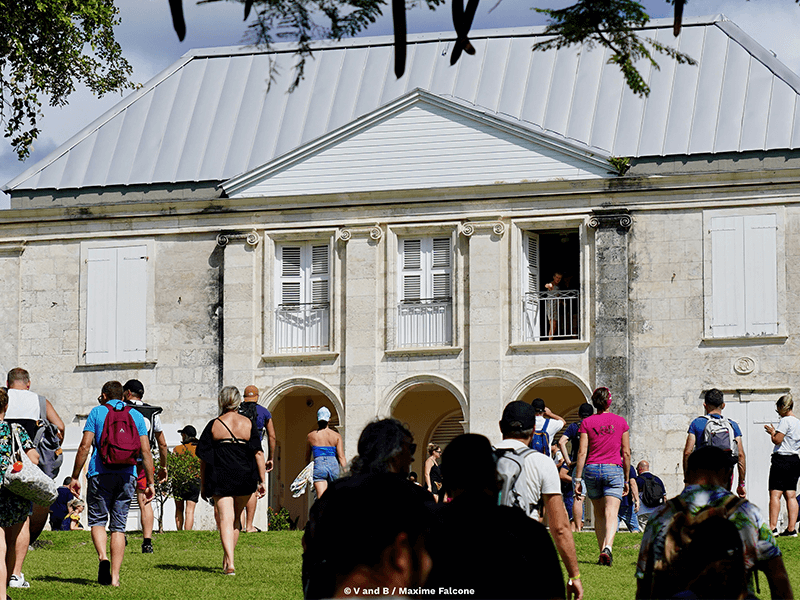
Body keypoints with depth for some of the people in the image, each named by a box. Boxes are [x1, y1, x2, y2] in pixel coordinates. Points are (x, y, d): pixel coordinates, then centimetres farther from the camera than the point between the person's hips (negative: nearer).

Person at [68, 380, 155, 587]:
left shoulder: (97, 412, 4)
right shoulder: (136, 415, 11)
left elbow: (85, 446, -3)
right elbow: (146, 451, 5)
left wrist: (75, 477, 1)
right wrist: (150, 482, 7)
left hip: (101, 474, -2)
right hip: (127, 476, 2)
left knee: (97, 520, 10)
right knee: (118, 526, 7)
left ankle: (103, 557, -18)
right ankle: (114, 576, 0)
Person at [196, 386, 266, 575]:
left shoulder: (213, 425, -1)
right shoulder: (248, 424, 1)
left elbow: (204, 458, 1)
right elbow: (258, 453, -3)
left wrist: (203, 485, 9)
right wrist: (263, 481, 2)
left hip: (220, 479, -2)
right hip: (245, 478, 2)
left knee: (226, 519, -6)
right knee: (236, 518, 19)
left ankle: (230, 564, -20)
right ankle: (228, 558, 28)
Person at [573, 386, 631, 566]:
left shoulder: (587, 423, 1)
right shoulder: (621, 422, 3)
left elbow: (582, 452, -3)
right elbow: (626, 453, 5)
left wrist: (577, 479, -1)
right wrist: (626, 479, 14)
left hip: (592, 470, 1)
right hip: (613, 470, -1)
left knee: (599, 514, 16)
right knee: (611, 514, -10)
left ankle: (602, 552, 17)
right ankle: (607, 547, -32)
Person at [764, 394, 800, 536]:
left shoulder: (785, 421, -12)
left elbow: (777, 440, -17)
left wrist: (772, 432, 3)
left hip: (781, 459, -8)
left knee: (775, 494, -8)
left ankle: (773, 527, -14)